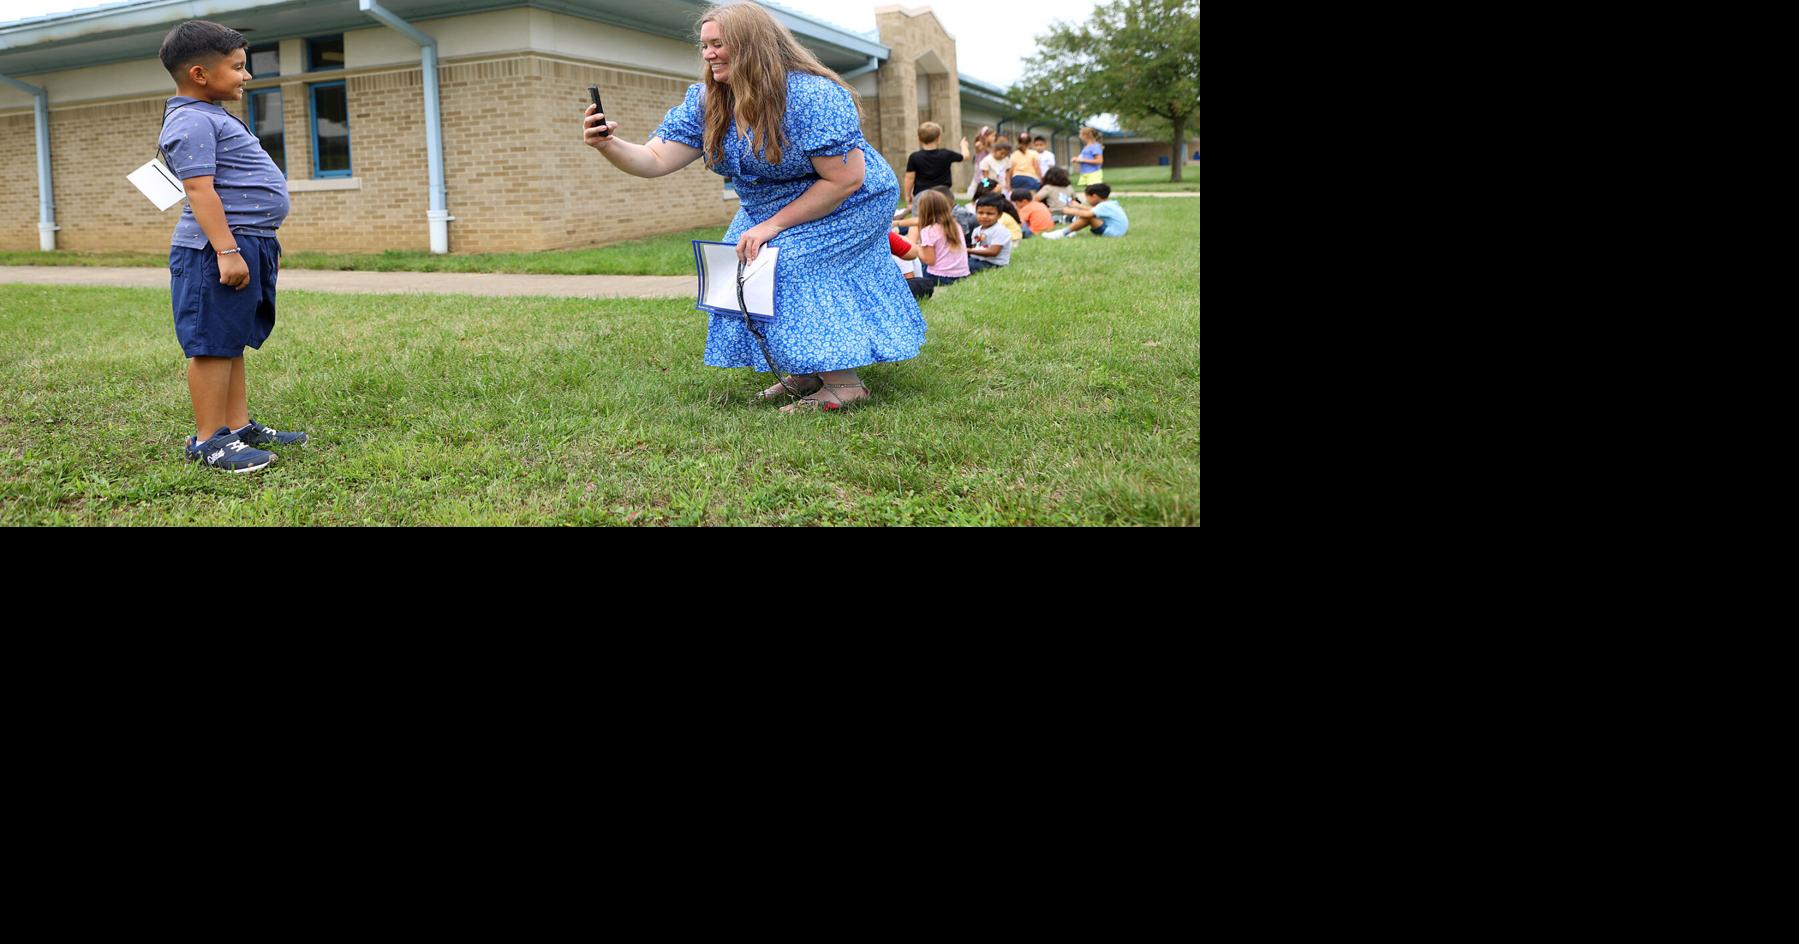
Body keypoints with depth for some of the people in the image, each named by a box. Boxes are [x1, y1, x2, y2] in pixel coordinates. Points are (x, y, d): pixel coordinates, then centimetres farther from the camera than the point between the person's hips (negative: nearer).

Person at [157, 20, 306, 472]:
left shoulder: (214, 118, 21)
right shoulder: (192, 123, -12)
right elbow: (200, 190, -21)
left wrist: (261, 244, 28)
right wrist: (226, 250, -26)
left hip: (249, 245, 11)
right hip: (217, 248, -11)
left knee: (232, 342, 15)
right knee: (213, 345, -6)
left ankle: (239, 426, 22)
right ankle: (208, 440, -1)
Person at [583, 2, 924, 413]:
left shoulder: (812, 95, -29)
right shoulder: (706, 101, -8)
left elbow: (846, 179, -30)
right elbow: (656, 160, -14)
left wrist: (773, 225, -28)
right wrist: (609, 145, -35)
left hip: (849, 205, -8)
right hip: (773, 209, 8)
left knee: (786, 264, -25)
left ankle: (844, 383, -20)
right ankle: (806, 376, 4)